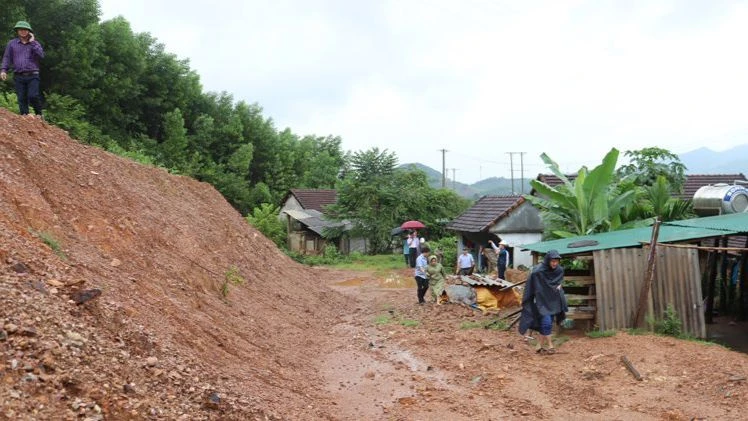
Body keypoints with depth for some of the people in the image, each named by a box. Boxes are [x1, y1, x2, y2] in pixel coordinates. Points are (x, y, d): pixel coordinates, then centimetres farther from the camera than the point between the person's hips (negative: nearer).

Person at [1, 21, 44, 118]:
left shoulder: (35, 43, 11)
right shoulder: (12, 44, 13)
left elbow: (41, 55, -7)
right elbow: (6, 58, 12)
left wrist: (32, 42, -6)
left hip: (32, 75, -2)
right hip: (18, 76, 2)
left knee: (33, 96, -15)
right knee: (22, 98, -2)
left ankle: (39, 114, 2)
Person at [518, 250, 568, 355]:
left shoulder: (559, 270, -5)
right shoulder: (537, 271, -22)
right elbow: (531, 287, -15)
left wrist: (559, 286, -2)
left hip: (553, 300, 6)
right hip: (542, 300, -6)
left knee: (549, 322, 8)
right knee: (546, 322, -12)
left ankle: (540, 345, 18)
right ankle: (550, 345, 2)